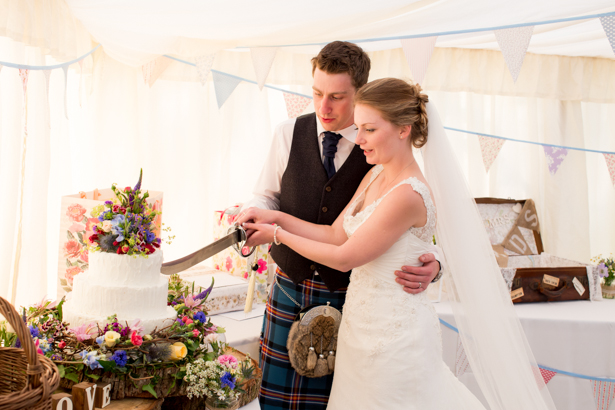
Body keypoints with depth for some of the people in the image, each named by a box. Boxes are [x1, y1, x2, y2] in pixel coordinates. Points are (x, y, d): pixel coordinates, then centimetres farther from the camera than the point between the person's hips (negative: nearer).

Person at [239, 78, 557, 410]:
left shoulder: (407, 195, -25)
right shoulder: (375, 177, 3)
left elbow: (344, 257, -19)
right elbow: (337, 234, 6)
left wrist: (280, 235, -9)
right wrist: (277, 217, -2)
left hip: (393, 332, -8)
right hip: (364, 321, 8)